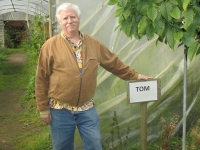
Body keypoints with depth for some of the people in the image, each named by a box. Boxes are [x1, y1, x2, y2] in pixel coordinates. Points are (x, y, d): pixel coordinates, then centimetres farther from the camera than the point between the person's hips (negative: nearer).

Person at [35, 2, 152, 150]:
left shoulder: (93, 44, 3)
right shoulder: (50, 45, -7)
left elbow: (114, 63, 14)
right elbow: (42, 80, -4)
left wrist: (135, 75, 14)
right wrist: (44, 108, -4)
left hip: (87, 108, 3)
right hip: (60, 110, -2)